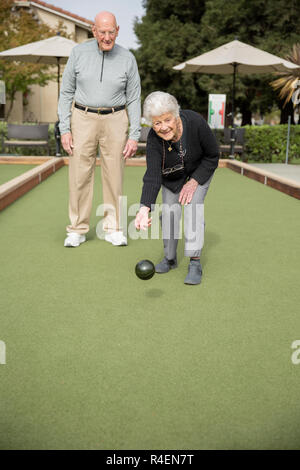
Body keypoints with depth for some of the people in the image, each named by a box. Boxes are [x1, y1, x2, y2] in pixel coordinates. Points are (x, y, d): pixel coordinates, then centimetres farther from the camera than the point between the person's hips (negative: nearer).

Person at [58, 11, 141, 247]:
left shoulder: (127, 59, 0)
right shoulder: (79, 53, -1)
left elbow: (134, 100, 3)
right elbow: (67, 92, 3)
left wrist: (134, 135, -4)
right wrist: (65, 129, -4)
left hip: (115, 121, 0)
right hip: (83, 120, 0)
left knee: (114, 176, 2)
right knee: (80, 176, -1)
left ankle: (113, 229, 15)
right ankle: (78, 230, 11)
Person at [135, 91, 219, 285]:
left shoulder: (196, 122, -34)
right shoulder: (154, 138, -30)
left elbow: (213, 156, -20)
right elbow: (152, 176, -38)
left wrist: (194, 182, -25)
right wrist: (145, 208, -51)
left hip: (201, 169, -2)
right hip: (172, 175, 2)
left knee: (193, 205, -18)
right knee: (169, 211, -5)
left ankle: (195, 263, -18)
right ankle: (170, 258, 15)